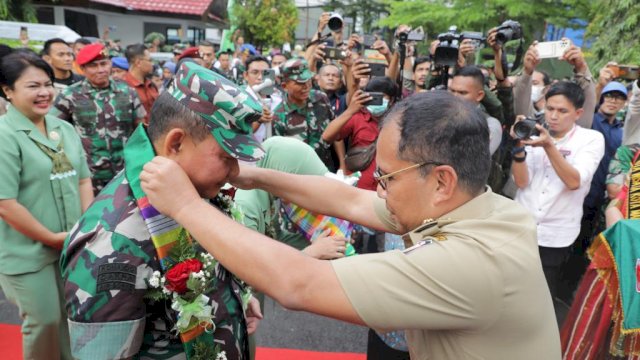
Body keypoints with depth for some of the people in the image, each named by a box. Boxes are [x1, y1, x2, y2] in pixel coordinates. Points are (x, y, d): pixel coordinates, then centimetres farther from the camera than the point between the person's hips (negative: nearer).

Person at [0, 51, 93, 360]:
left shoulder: (63, 129, 6)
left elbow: (83, 179, 9)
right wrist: (51, 238, -14)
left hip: (72, 247, 6)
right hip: (28, 252, -5)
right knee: (44, 323, 9)